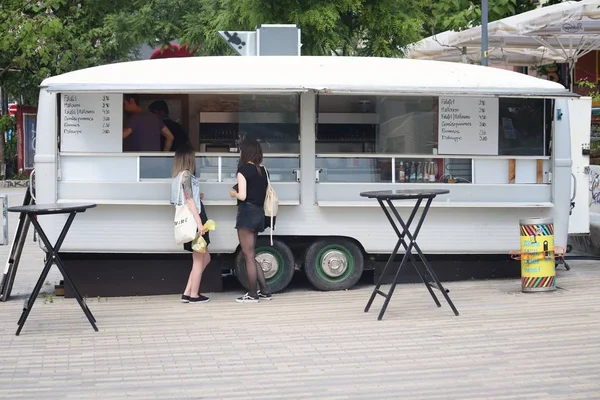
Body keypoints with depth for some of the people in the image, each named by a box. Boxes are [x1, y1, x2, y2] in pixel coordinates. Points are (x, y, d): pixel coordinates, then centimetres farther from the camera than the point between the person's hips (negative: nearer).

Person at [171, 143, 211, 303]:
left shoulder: (179, 176, 17)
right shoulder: (186, 174, -11)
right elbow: (189, 200, -18)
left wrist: (198, 196, 19)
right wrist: (199, 222, -22)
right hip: (194, 220, -9)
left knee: (205, 258, 13)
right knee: (198, 259, -1)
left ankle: (187, 293, 12)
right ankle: (194, 295, 5)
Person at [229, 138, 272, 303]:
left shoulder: (244, 169, -9)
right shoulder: (262, 170, 12)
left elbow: (242, 196, -16)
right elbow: (262, 193, 10)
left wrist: (233, 193, 4)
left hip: (247, 213, -8)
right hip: (259, 213, 8)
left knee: (248, 256, -1)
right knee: (251, 255, 16)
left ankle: (252, 294, 3)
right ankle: (264, 290, 16)